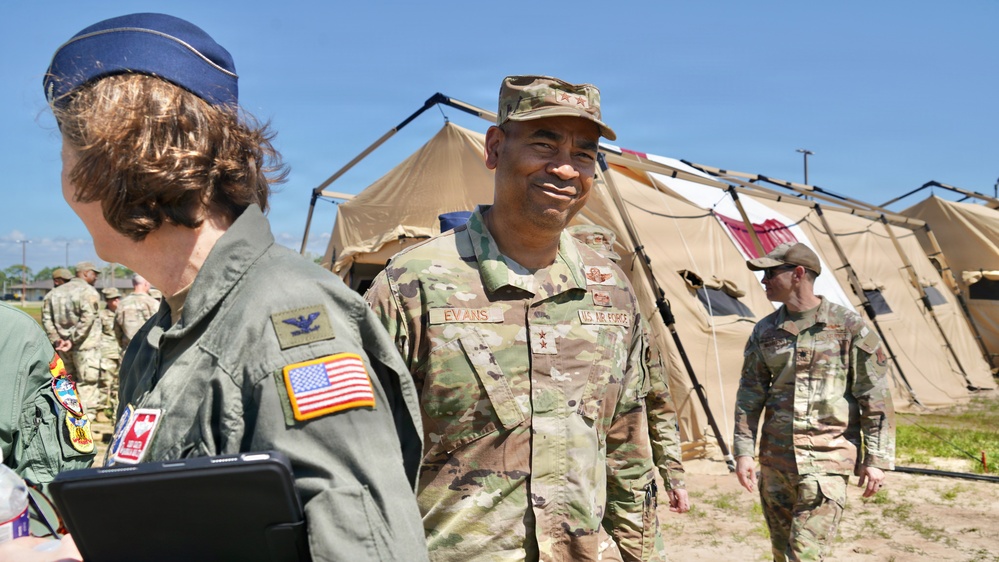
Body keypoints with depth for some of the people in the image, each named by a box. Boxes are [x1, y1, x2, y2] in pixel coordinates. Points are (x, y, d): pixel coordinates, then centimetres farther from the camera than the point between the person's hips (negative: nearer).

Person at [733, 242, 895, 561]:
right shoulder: (764, 332, 8)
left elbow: (875, 398, -4)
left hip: (828, 456, -5)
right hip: (775, 457, 5)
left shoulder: (849, 327, -5)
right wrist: (743, 451, 2)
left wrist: (877, 460, -6)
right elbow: (750, 395, 10)